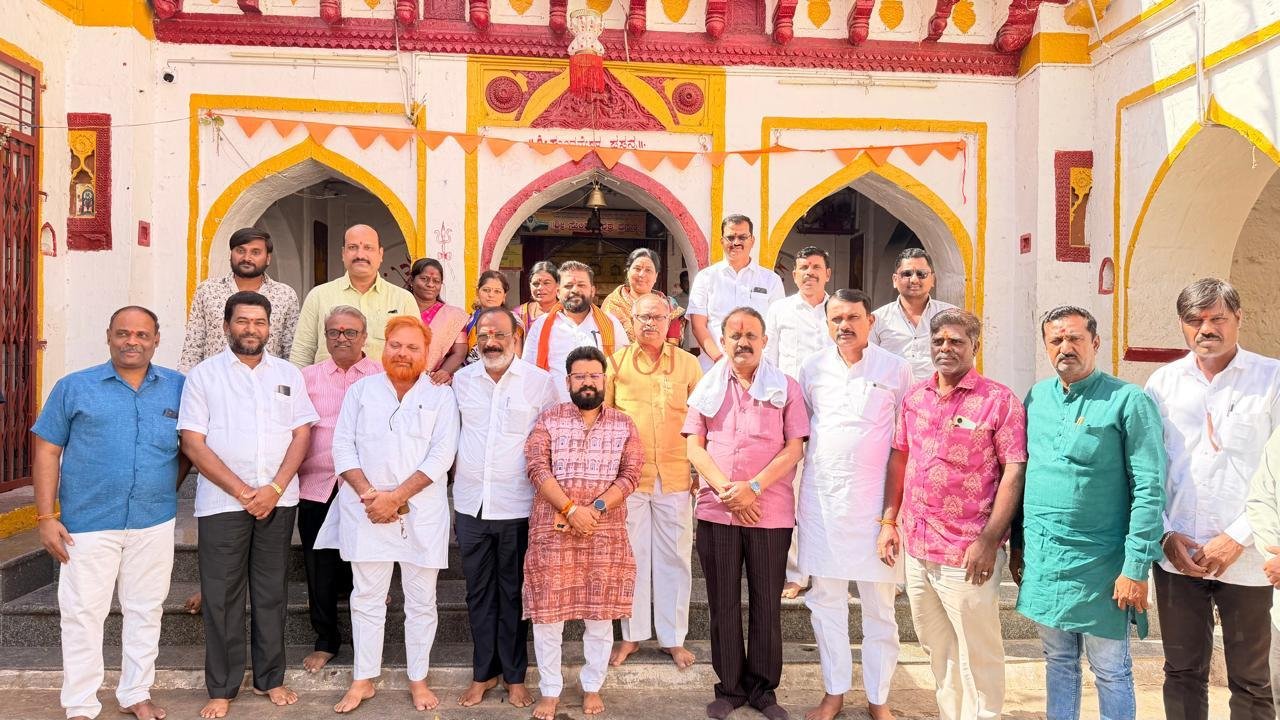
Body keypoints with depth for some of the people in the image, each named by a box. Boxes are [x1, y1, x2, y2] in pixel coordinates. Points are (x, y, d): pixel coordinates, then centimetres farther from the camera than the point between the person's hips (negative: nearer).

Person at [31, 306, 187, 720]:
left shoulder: (178, 388, 4)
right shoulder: (74, 387, 1)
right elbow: (46, 452, 0)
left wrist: (168, 490, 4)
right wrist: (46, 518, -5)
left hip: (155, 523, 2)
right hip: (88, 524, -1)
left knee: (146, 611, 12)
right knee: (83, 614, 5)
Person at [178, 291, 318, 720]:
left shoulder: (289, 375, 9)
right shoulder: (203, 375, 2)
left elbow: (302, 434, 4)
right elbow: (193, 443, -5)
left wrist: (274, 489, -9)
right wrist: (243, 492, -11)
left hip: (278, 501, 2)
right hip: (222, 502, -2)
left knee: (272, 592, 9)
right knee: (222, 597, 4)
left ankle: (270, 678, 22)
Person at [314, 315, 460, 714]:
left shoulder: (441, 395, 1)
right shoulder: (360, 390, 7)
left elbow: (442, 454, -8)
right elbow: (343, 445, 2)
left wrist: (395, 497, -14)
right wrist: (368, 493, -13)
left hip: (422, 512, -1)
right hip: (366, 510, 1)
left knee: (421, 599, 7)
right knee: (366, 596, 8)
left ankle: (418, 679, 22)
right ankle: (363, 679, 22)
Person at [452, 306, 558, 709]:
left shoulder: (541, 382, -4)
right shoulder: (461, 380, 4)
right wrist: (458, 490, 9)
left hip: (518, 508, -3)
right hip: (471, 506, 3)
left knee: (513, 593, 9)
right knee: (478, 592, 12)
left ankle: (514, 676, 23)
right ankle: (483, 672, 26)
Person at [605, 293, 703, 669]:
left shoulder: (687, 363, 6)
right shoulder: (616, 362, 5)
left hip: (674, 476, 0)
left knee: (675, 557, 7)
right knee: (632, 556, 8)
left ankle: (673, 637, 21)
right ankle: (632, 635, 22)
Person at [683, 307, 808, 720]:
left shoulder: (786, 388, 4)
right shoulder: (707, 388, 10)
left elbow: (794, 449, -4)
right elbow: (694, 446, 3)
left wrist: (753, 488, -15)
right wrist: (726, 489, -11)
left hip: (771, 513, -1)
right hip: (716, 512, 2)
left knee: (767, 603, 6)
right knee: (723, 603, 8)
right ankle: (730, 687, 21)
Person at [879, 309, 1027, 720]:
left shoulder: (999, 401, -8)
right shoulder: (915, 397, 9)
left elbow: (1014, 471, -11)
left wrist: (990, 540, -16)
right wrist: (889, 521, 9)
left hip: (968, 553, -6)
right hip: (916, 547, 6)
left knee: (977, 653, 4)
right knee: (937, 648, 19)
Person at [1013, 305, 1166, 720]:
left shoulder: (1129, 402, -10)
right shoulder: (1037, 398, 7)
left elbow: (1149, 489, -13)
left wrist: (1136, 568, -16)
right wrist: (1018, 545, 13)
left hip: (1099, 564, -5)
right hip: (1042, 560, 5)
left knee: (1110, 671, 8)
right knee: (1058, 662, 18)